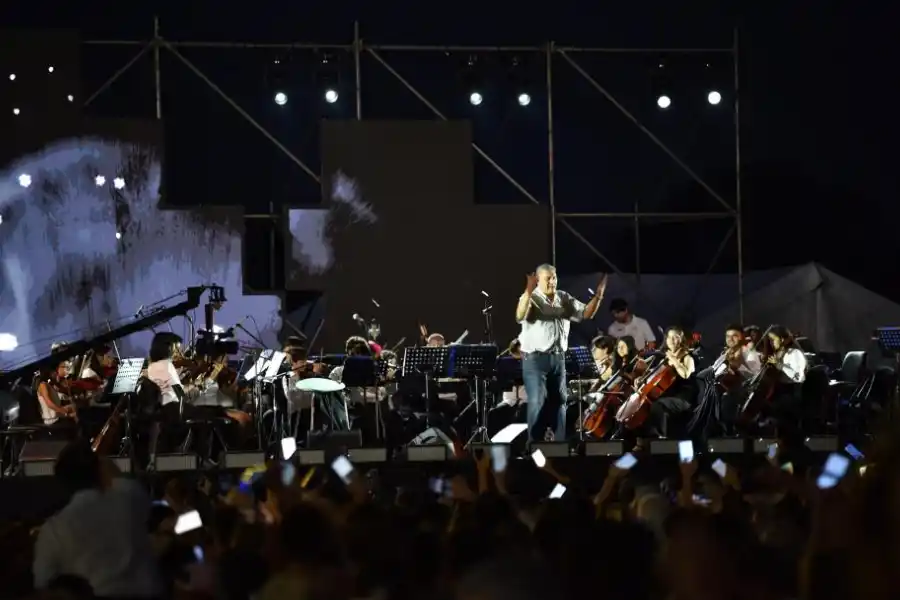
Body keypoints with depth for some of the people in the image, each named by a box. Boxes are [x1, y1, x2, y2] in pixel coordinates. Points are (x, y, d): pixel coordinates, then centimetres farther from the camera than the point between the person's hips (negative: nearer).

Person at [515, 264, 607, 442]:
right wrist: (528, 291, -40)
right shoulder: (531, 298, -9)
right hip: (535, 358, -6)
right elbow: (520, 316, -28)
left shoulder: (564, 299, 9)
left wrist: (598, 295, -8)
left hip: (558, 358, 6)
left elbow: (586, 313, 8)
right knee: (537, 402, -7)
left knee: (559, 401, 11)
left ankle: (560, 441, 19)